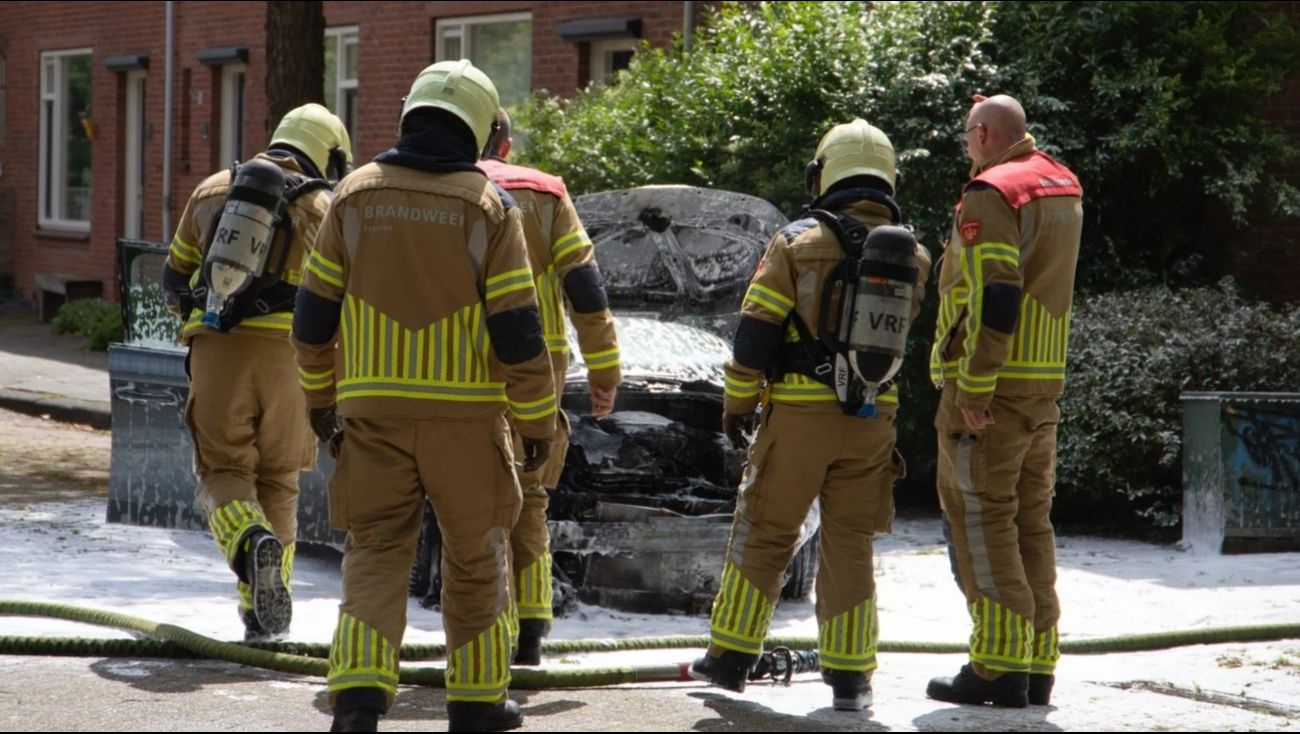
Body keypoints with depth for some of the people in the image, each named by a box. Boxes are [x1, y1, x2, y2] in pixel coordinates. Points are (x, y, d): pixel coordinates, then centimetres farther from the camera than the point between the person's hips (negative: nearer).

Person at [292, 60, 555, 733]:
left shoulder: (357, 194, 2)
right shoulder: (486, 205, -6)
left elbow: (314, 313, 5)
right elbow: (517, 329, -8)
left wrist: (319, 394, 19)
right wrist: (537, 422, 1)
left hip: (375, 408, 2)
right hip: (465, 412, -2)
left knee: (375, 551, 5)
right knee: (476, 554, 13)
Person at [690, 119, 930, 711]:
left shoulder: (797, 243, -8)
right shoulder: (911, 256, 3)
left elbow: (755, 331, -7)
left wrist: (738, 402, 3)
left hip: (800, 413, -3)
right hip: (873, 418, 3)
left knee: (763, 535, 8)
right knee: (850, 545, 9)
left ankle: (731, 657, 13)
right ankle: (850, 675, 8)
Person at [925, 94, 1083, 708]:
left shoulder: (992, 193, -13)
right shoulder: (1063, 186, 13)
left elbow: (994, 297, -22)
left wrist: (973, 388, -21)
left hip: (990, 383, -8)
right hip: (1045, 382, 8)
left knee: (980, 519, -6)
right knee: (1030, 521, 11)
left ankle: (1000, 666, -9)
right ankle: (1037, 667, 12)